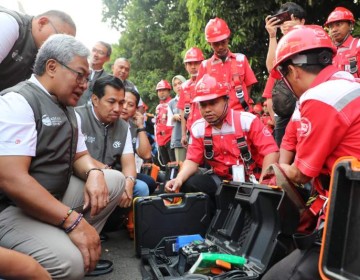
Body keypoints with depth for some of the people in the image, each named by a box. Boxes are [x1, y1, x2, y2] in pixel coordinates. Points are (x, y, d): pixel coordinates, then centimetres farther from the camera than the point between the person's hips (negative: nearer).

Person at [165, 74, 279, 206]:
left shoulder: (247, 120, -11)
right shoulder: (198, 128, 2)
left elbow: (271, 152, -13)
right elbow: (192, 160, 1)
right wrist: (179, 179, -20)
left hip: (251, 180, -4)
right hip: (221, 180, 4)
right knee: (188, 185, -18)